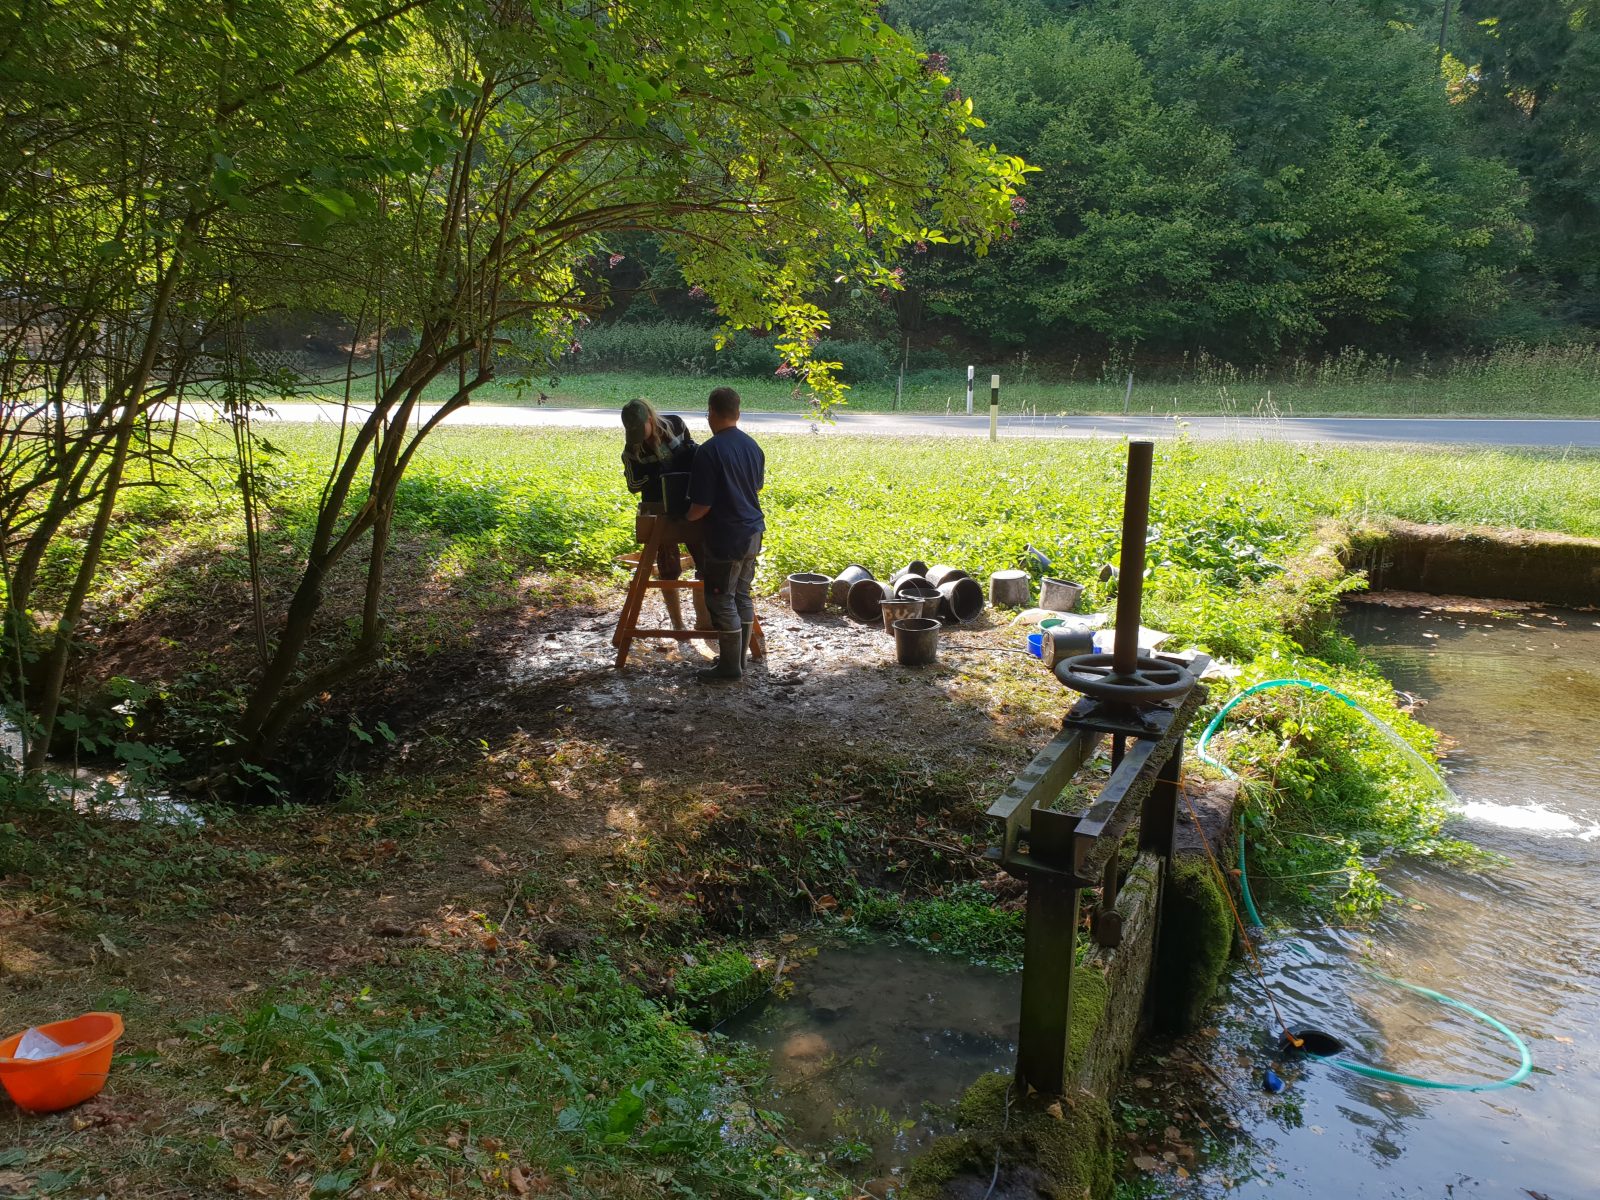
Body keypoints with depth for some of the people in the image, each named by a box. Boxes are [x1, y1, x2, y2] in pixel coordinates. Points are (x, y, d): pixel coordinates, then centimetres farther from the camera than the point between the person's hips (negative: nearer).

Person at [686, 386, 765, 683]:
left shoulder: (709, 452, -19)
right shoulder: (752, 446, 5)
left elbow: (702, 506, -18)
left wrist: (686, 519, 2)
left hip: (726, 538, -8)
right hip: (753, 532, 8)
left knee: (722, 601, 2)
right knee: (742, 596, 15)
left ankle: (730, 668, 8)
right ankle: (738, 659, 24)